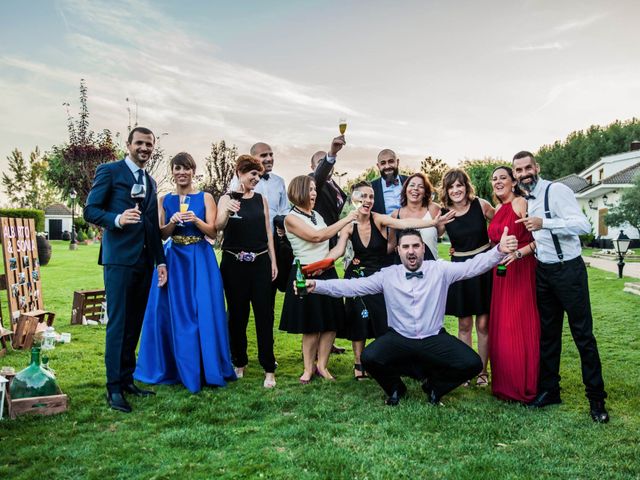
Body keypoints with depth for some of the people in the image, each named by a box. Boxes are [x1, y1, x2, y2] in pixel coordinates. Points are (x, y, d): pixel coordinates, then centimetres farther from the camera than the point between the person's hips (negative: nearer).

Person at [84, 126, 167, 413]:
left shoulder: (150, 181, 19)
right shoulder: (109, 171, 0)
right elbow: (90, 210, -5)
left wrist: (161, 261, 15)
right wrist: (117, 220, -24)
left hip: (145, 260, 6)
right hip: (119, 258, -6)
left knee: (134, 324, 10)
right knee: (118, 324, -4)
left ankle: (127, 379, 19)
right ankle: (114, 388, 3)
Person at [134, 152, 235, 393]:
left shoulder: (205, 198, 3)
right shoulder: (164, 200, 9)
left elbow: (212, 232, -2)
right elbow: (162, 234, 5)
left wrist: (196, 221, -20)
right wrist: (172, 222, -15)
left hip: (200, 260, -2)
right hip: (174, 260, 2)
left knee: (203, 312, -3)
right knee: (174, 313, 3)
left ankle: (206, 368, 10)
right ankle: (178, 368, 17)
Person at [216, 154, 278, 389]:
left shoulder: (261, 199, 8)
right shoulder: (226, 198, -1)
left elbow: (268, 231, 10)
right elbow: (218, 226, -17)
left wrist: (273, 261, 6)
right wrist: (227, 211, -38)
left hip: (260, 262, 2)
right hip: (234, 264, -2)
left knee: (264, 315, 0)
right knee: (237, 314, 8)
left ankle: (269, 369, 5)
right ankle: (239, 362, 24)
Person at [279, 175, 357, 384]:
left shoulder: (316, 215, 13)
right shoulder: (291, 218, -8)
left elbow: (327, 246, 12)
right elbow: (317, 236, -20)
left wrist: (327, 260, -11)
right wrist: (346, 220, -17)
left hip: (327, 272, 6)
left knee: (331, 323, 4)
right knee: (311, 326, 1)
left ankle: (322, 365, 18)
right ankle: (309, 368, 17)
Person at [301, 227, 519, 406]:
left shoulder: (440, 270, -2)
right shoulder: (387, 275, -2)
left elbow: (472, 266, -12)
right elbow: (353, 286, -6)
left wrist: (499, 251, -30)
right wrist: (316, 286, -16)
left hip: (435, 340, 0)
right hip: (399, 340, 0)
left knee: (472, 364, -20)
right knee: (369, 358, -26)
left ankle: (433, 385, 14)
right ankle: (395, 388, 11)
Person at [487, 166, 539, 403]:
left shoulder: (521, 203, -8)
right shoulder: (498, 209, 15)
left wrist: (518, 253, -25)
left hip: (522, 272, -8)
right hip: (501, 274, 8)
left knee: (520, 328, -3)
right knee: (500, 329, 9)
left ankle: (525, 387, 10)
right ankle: (505, 385, 21)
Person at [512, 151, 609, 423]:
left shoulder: (557, 191, -14)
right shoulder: (524, 201, 9)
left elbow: (583, 225, -26)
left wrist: (544, 222, -35)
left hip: (568, 270, -7)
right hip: (543, 272, 7)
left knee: (583, 334, 0)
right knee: (547, 334, 14)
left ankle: (596, 399, 12)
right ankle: (549, 390, 26)